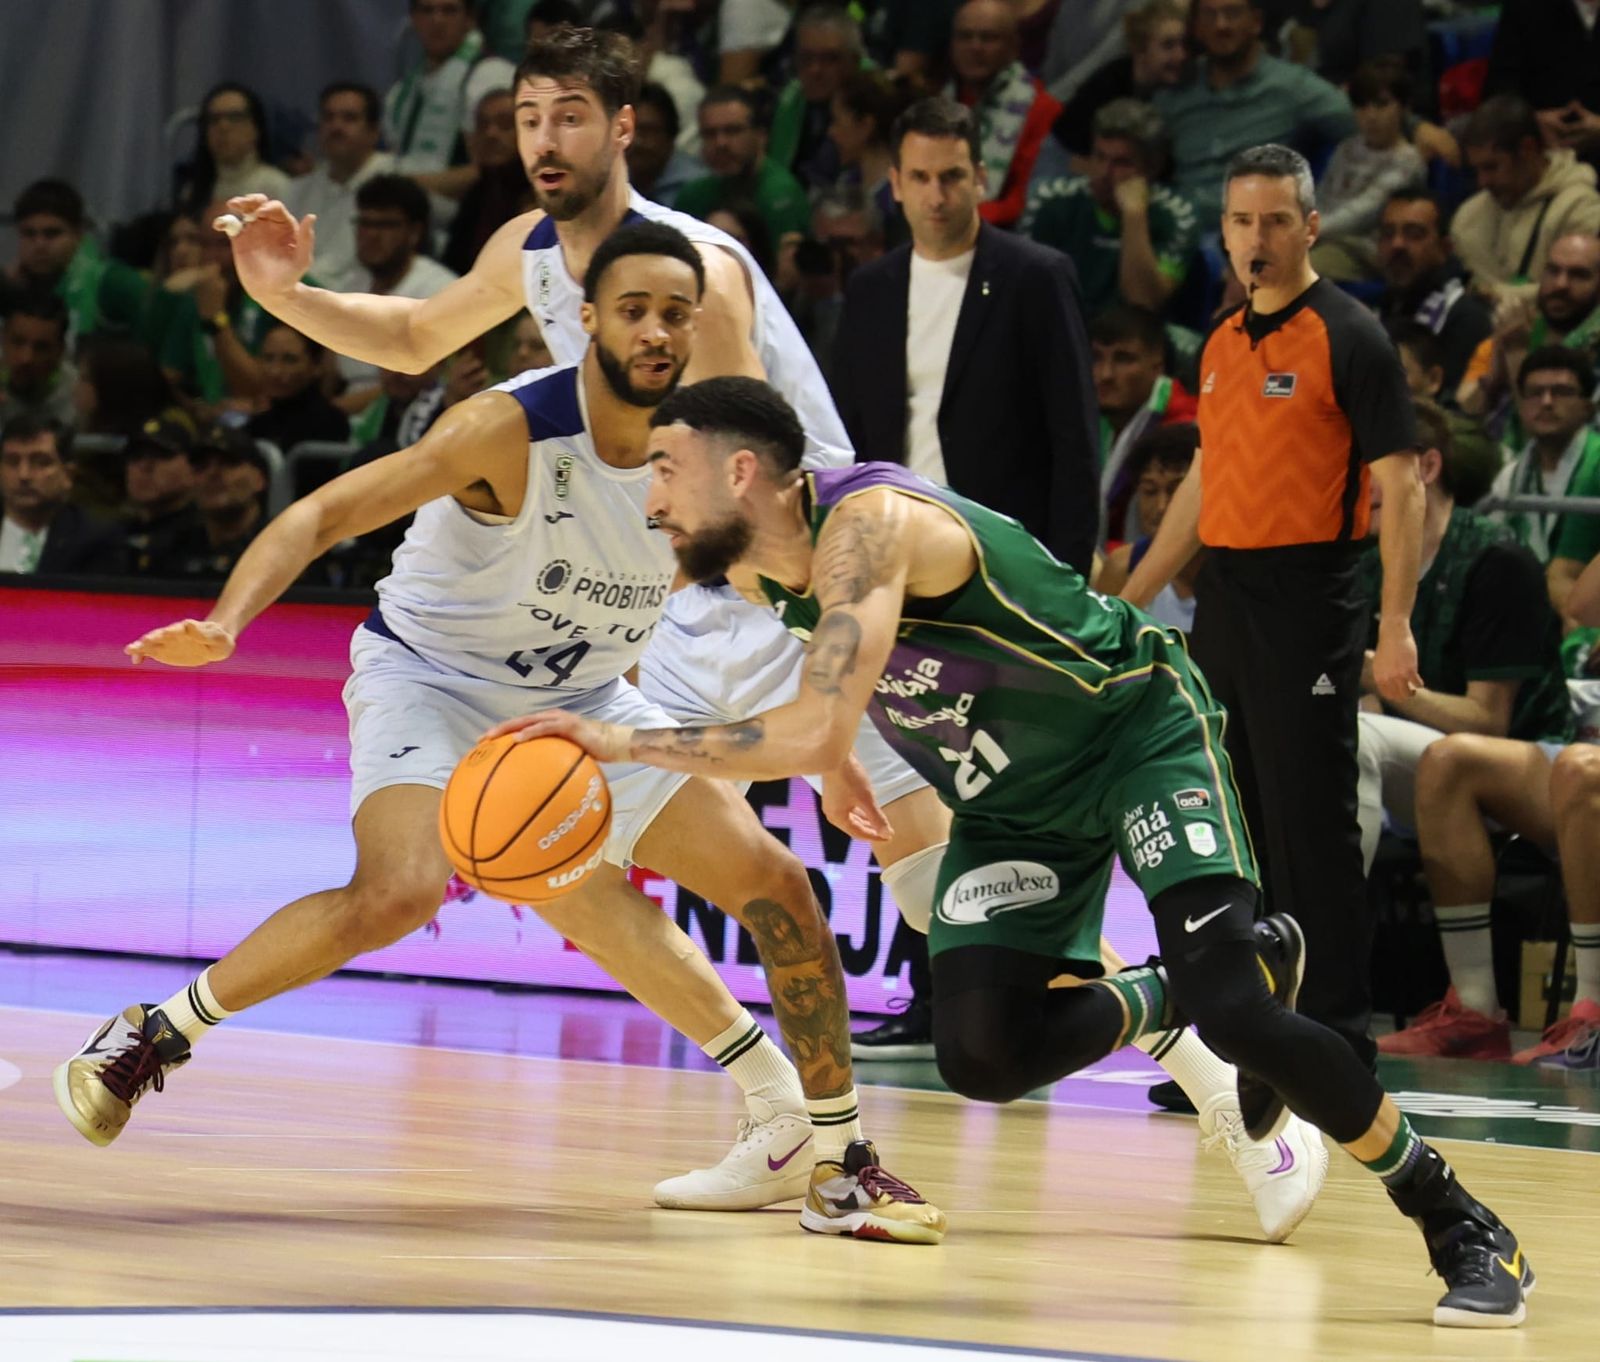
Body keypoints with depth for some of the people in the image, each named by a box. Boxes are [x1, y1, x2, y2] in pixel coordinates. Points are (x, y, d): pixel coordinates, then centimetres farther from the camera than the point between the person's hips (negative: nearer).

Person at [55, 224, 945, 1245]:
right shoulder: (512, 431, -26)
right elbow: (324, 514, -28)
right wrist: (226, 625, -45)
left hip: (585, 697, 6)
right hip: (431, 676, -6)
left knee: (776, 882, -5)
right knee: (399, 895, -32)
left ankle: (842, 1165, 9)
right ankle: (151, 1037, -13)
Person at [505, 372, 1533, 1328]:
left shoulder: (870, 521, -31)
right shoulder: (758, 565, -4)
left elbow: (816, 737, -42)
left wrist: (624, 742, -37)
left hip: (1140, 730, -8)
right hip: (1015, 804, 8)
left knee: (1227, 1005, -25)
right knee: (982, 1056, -11)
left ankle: (1461, 1227, -9)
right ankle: (1241, 965, 13)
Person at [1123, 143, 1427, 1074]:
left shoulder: (1348, 339, -8)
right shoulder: (1222, 344, 14)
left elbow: (1401, 485, -11)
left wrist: (1397, 628, -20)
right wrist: (1130, 600, 23)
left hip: (1307, 607, -7)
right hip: (1224, 603, 7)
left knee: (1312, 823, -7)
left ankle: (1339, 1039, -2)